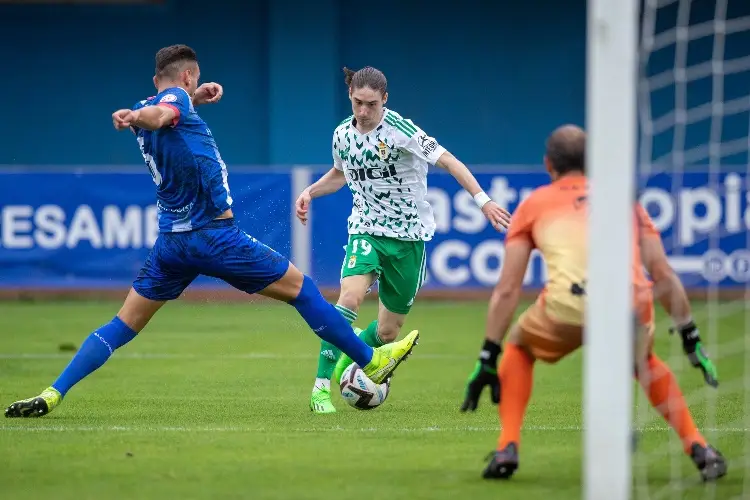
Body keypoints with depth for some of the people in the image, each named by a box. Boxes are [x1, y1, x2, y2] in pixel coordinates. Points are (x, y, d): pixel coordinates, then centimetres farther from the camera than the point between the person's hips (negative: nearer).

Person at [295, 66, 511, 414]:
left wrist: (483, 200, -26)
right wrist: (310, 191, 7)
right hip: (366, 231, 2)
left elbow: (448, 162, -17)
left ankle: (348, 359, 38)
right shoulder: (343, 134, 1)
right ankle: (321, 388, -24)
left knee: (387, 332, 5)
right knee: (350, 296, -27)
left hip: (409, 236, -2)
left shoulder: (399, 129, -15)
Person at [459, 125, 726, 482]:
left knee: (518, 349, 31)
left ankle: (507, 450, 15)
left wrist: (487, 361, 15)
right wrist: (691, 340, 24)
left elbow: (507, 290, 16)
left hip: (567, 306, -2)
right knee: (646, 362, 36)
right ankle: (699, 449, 22)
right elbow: (664, 275, 20)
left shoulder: (534, 204, 24)